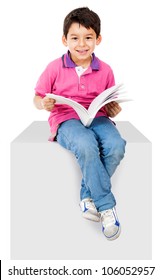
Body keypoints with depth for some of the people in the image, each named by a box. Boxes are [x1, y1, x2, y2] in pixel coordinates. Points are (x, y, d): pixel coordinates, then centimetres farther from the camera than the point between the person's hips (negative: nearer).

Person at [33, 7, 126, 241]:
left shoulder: (105, 71, 9)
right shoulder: (55, 68, 2)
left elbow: (109, 105, 18)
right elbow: (37, 99, 8)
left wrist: (113, 109, -6)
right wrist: (44, 104, -16)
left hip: (97, 118, 3)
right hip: (66, 120, -3)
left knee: (116, 145, -31)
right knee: (86, 146, -37)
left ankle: (88, 196, -10)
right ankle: (107, 206, -24)